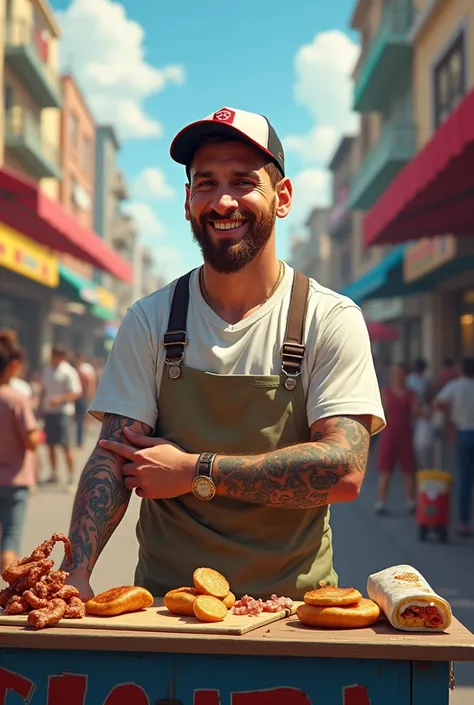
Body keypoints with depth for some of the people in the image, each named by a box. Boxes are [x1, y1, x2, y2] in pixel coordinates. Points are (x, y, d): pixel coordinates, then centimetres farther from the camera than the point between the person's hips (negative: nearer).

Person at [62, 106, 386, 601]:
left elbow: (344, 471, -10)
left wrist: (195, 472, -11)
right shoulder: (149, 320, 6)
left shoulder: (332, 320, 0)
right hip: (166, 601, 1)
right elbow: (113, 458, -1)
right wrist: (75, 572, -17)